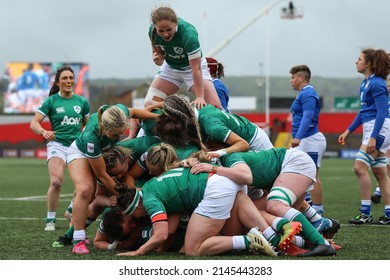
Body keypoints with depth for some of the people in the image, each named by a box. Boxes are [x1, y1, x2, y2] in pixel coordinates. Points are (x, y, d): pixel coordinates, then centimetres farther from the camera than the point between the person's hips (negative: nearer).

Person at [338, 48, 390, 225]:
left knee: (360, 167, -16)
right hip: (370, 129, 10)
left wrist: (373, 137, -25)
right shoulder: (365, 84, 14)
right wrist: (349, 131, 21)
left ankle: (366, 213, -13)